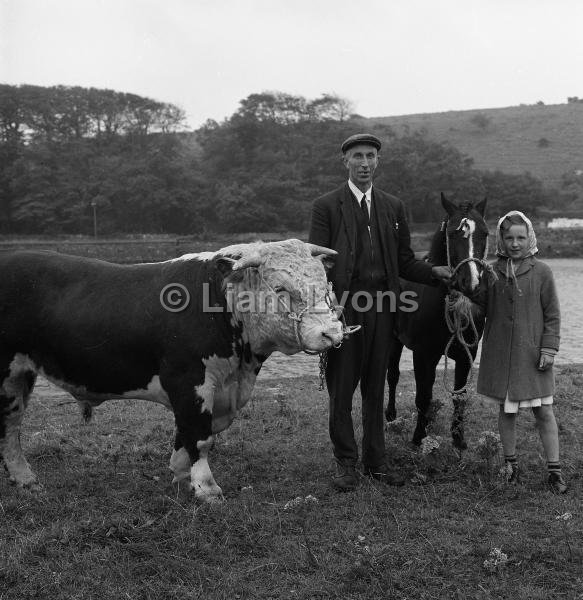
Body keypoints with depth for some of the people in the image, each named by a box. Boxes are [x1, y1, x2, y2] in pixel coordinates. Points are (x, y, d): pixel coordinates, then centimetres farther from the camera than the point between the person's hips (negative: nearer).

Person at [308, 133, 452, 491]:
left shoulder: (393, 207, 13)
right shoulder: (327, 207, 1)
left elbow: (405, 261, 16)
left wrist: (435, 272, 2)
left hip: (381, 305, 3)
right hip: (343, 304, -3)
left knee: (376, 387, 11)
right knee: (341, 388, 3)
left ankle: (376, 461, 21)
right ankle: (346, 464, 15)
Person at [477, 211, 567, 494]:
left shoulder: (541, 272, -3)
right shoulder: (491, 273, 1)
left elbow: (552, 314, -2)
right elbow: (483, 310, 11)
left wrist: (549, 348, -7)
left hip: (532, 353, -2)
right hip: (500, 353, 2)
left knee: (544, 411, 3)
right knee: (506, 410, 12)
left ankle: (554, 470, 11)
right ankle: (510, 463, 26)